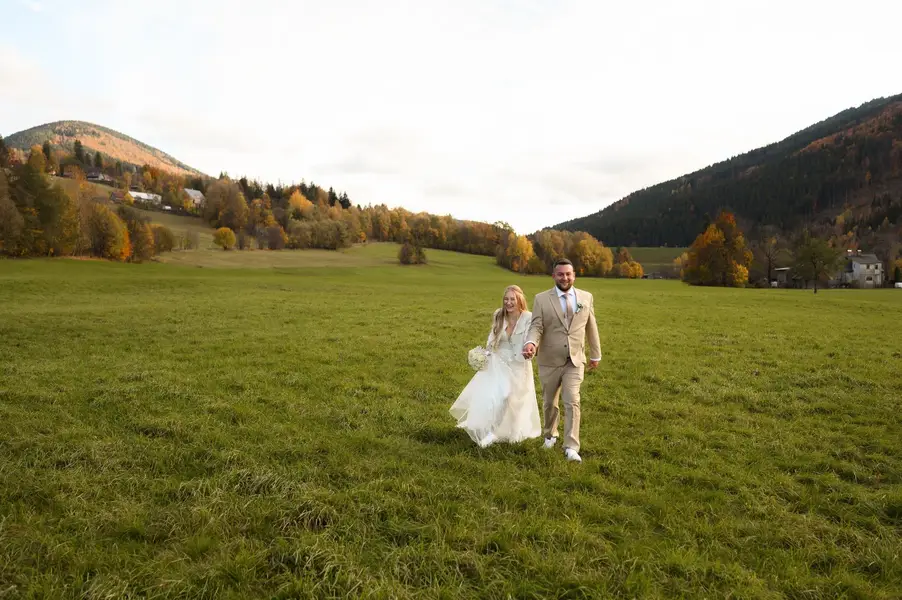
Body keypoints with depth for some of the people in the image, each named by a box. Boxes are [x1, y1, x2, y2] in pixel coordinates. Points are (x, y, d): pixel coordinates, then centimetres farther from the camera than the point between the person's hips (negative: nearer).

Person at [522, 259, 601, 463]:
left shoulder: (586, 297, 3)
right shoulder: (541, 299, -5)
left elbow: (591, 327, 11)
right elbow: (536, 327, -11)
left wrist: (595, 354, 18)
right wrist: (530, 343, -33)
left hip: (575, 361, 0)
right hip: (550, 361, 0)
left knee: (572, 402, -13)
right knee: (549, 402, 15)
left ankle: (571, 447, -7)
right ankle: (550, 434, 40)